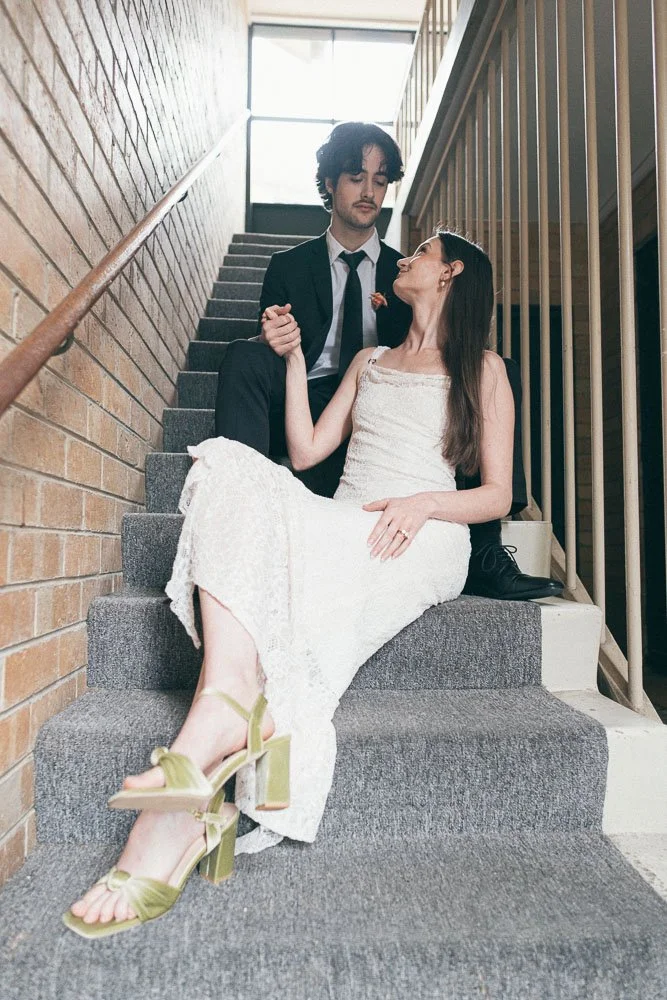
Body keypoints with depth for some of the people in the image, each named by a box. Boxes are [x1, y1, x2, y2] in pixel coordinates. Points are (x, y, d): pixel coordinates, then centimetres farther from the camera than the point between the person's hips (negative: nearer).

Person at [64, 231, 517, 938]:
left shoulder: (483, 369, 18)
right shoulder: (369, 361, 31)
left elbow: (498, 494, 8)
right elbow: (304, 453, 20)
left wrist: (426, 502, -11)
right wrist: (294, 359, 18)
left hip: (424, 540, -3)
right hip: (336, 530, 4)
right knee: (233, 470, -27)